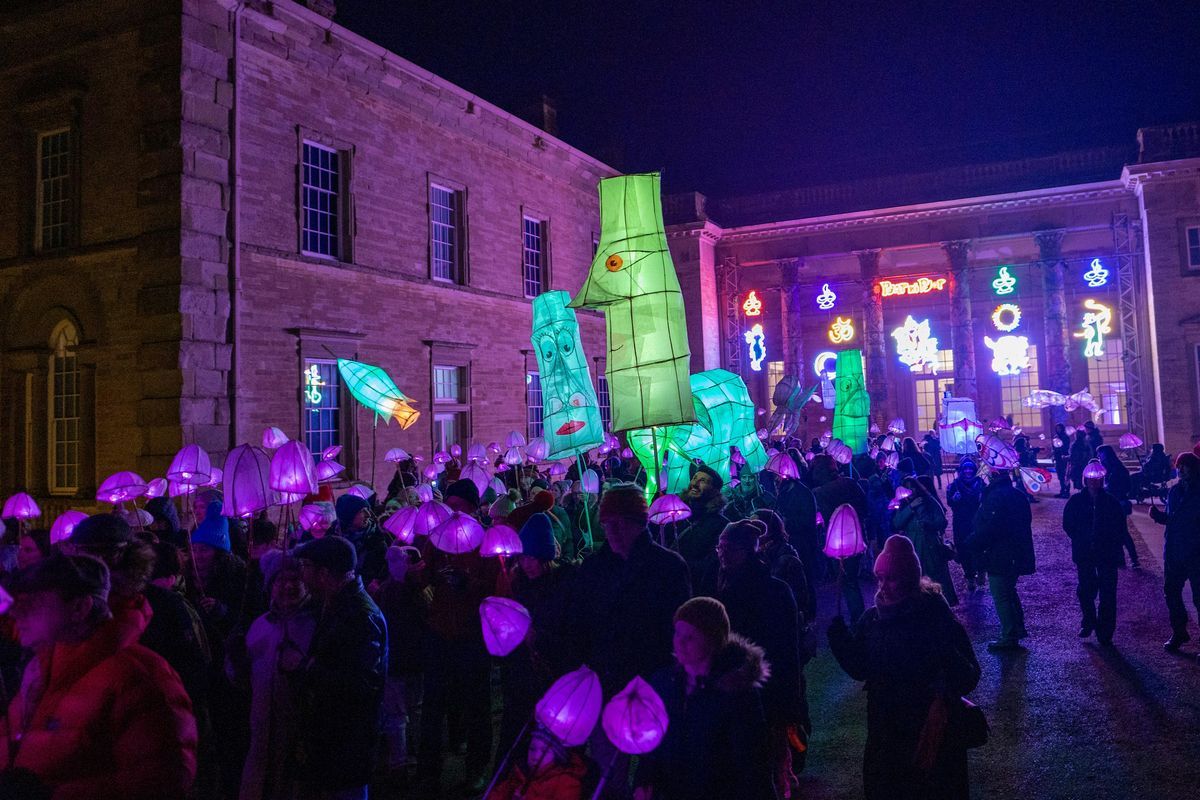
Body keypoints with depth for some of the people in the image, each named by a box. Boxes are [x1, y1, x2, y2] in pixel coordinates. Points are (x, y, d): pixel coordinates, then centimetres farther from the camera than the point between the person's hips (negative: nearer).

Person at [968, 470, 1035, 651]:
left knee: (1001, 597, 0)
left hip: (999, 558, -9)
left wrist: (969, 545, -13)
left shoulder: (995, 496, -21)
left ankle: (1009, 638, 5)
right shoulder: (1019, 495, 8)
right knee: (1010, 592, 24)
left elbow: (987, 529, -24)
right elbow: (1025, 522, 18)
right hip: (1016, 556, 9)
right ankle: (1018, 628, 34)